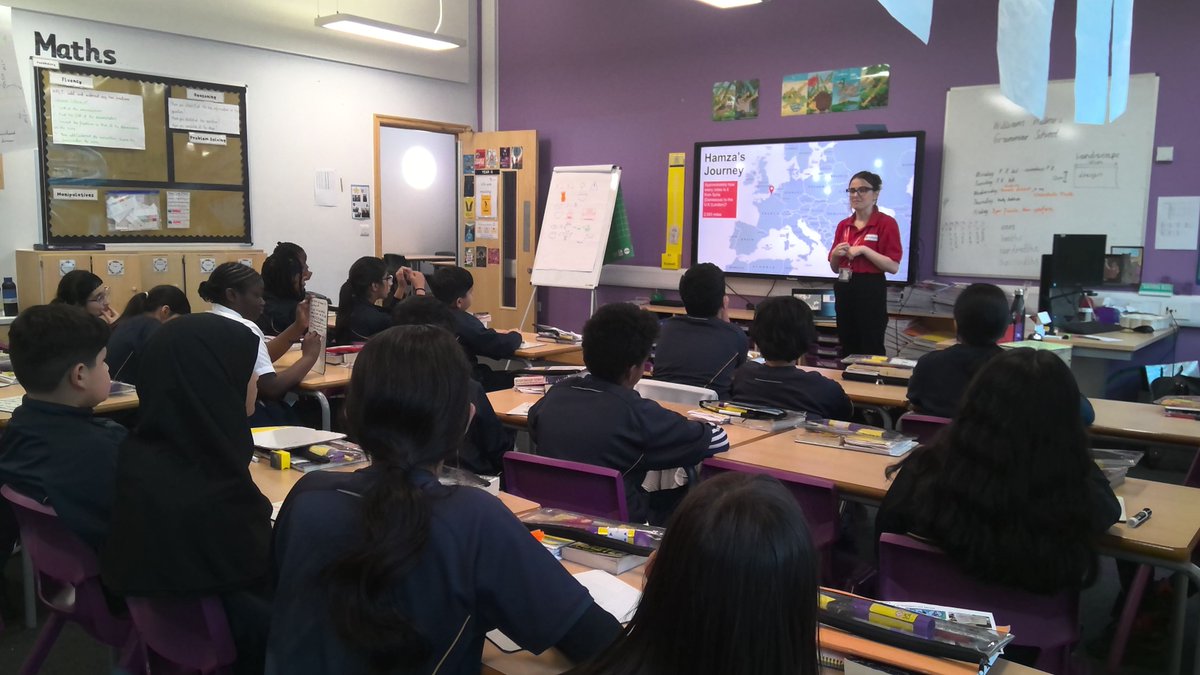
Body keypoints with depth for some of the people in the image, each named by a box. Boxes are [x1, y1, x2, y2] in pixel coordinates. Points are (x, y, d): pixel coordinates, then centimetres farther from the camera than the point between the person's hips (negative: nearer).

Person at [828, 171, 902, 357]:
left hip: (871, 291, -6)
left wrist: (863, 250, -18)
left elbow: (894, 267, -13)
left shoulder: (887, 223, -6)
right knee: (847, 350, 12)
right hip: (844, 290, 6)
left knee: (871, 351, -2)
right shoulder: (843, 225, 11)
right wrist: (835, 254, -5)